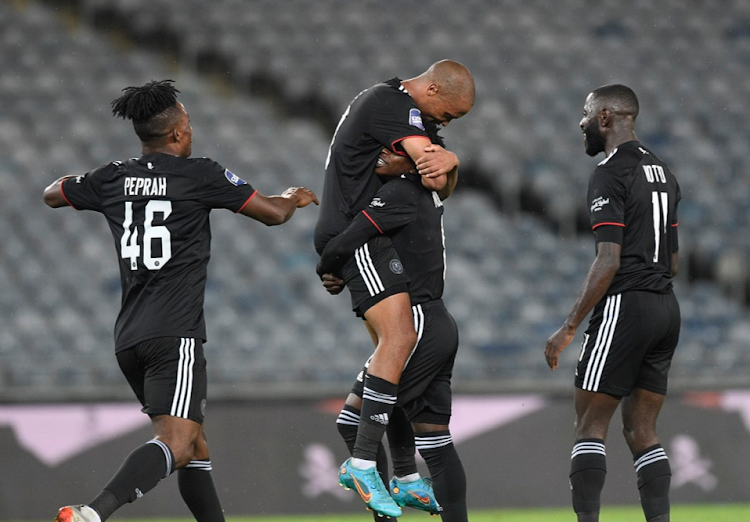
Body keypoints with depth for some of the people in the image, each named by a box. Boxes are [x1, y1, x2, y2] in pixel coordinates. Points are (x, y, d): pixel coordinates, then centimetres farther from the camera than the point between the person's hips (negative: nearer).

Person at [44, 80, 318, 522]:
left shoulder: (113, 179, 10)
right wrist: (293, 199, 28)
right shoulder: (200, 175, -4)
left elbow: (52, 195, 29)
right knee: (177, 444, -18)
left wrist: (75, 181, 51)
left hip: (129, 337, 7)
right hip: (175, 335, -7)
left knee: (196, 447, 17)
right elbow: (272, 214, 6)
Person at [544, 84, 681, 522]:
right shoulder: (663, 172, 16)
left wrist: (570, 327, -16)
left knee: (590, 424, -4)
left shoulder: (610, 175, -11)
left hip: (624, 305, -8)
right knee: (642, 431, 9)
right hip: (667, 306, 8)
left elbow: (609, 262, -18)